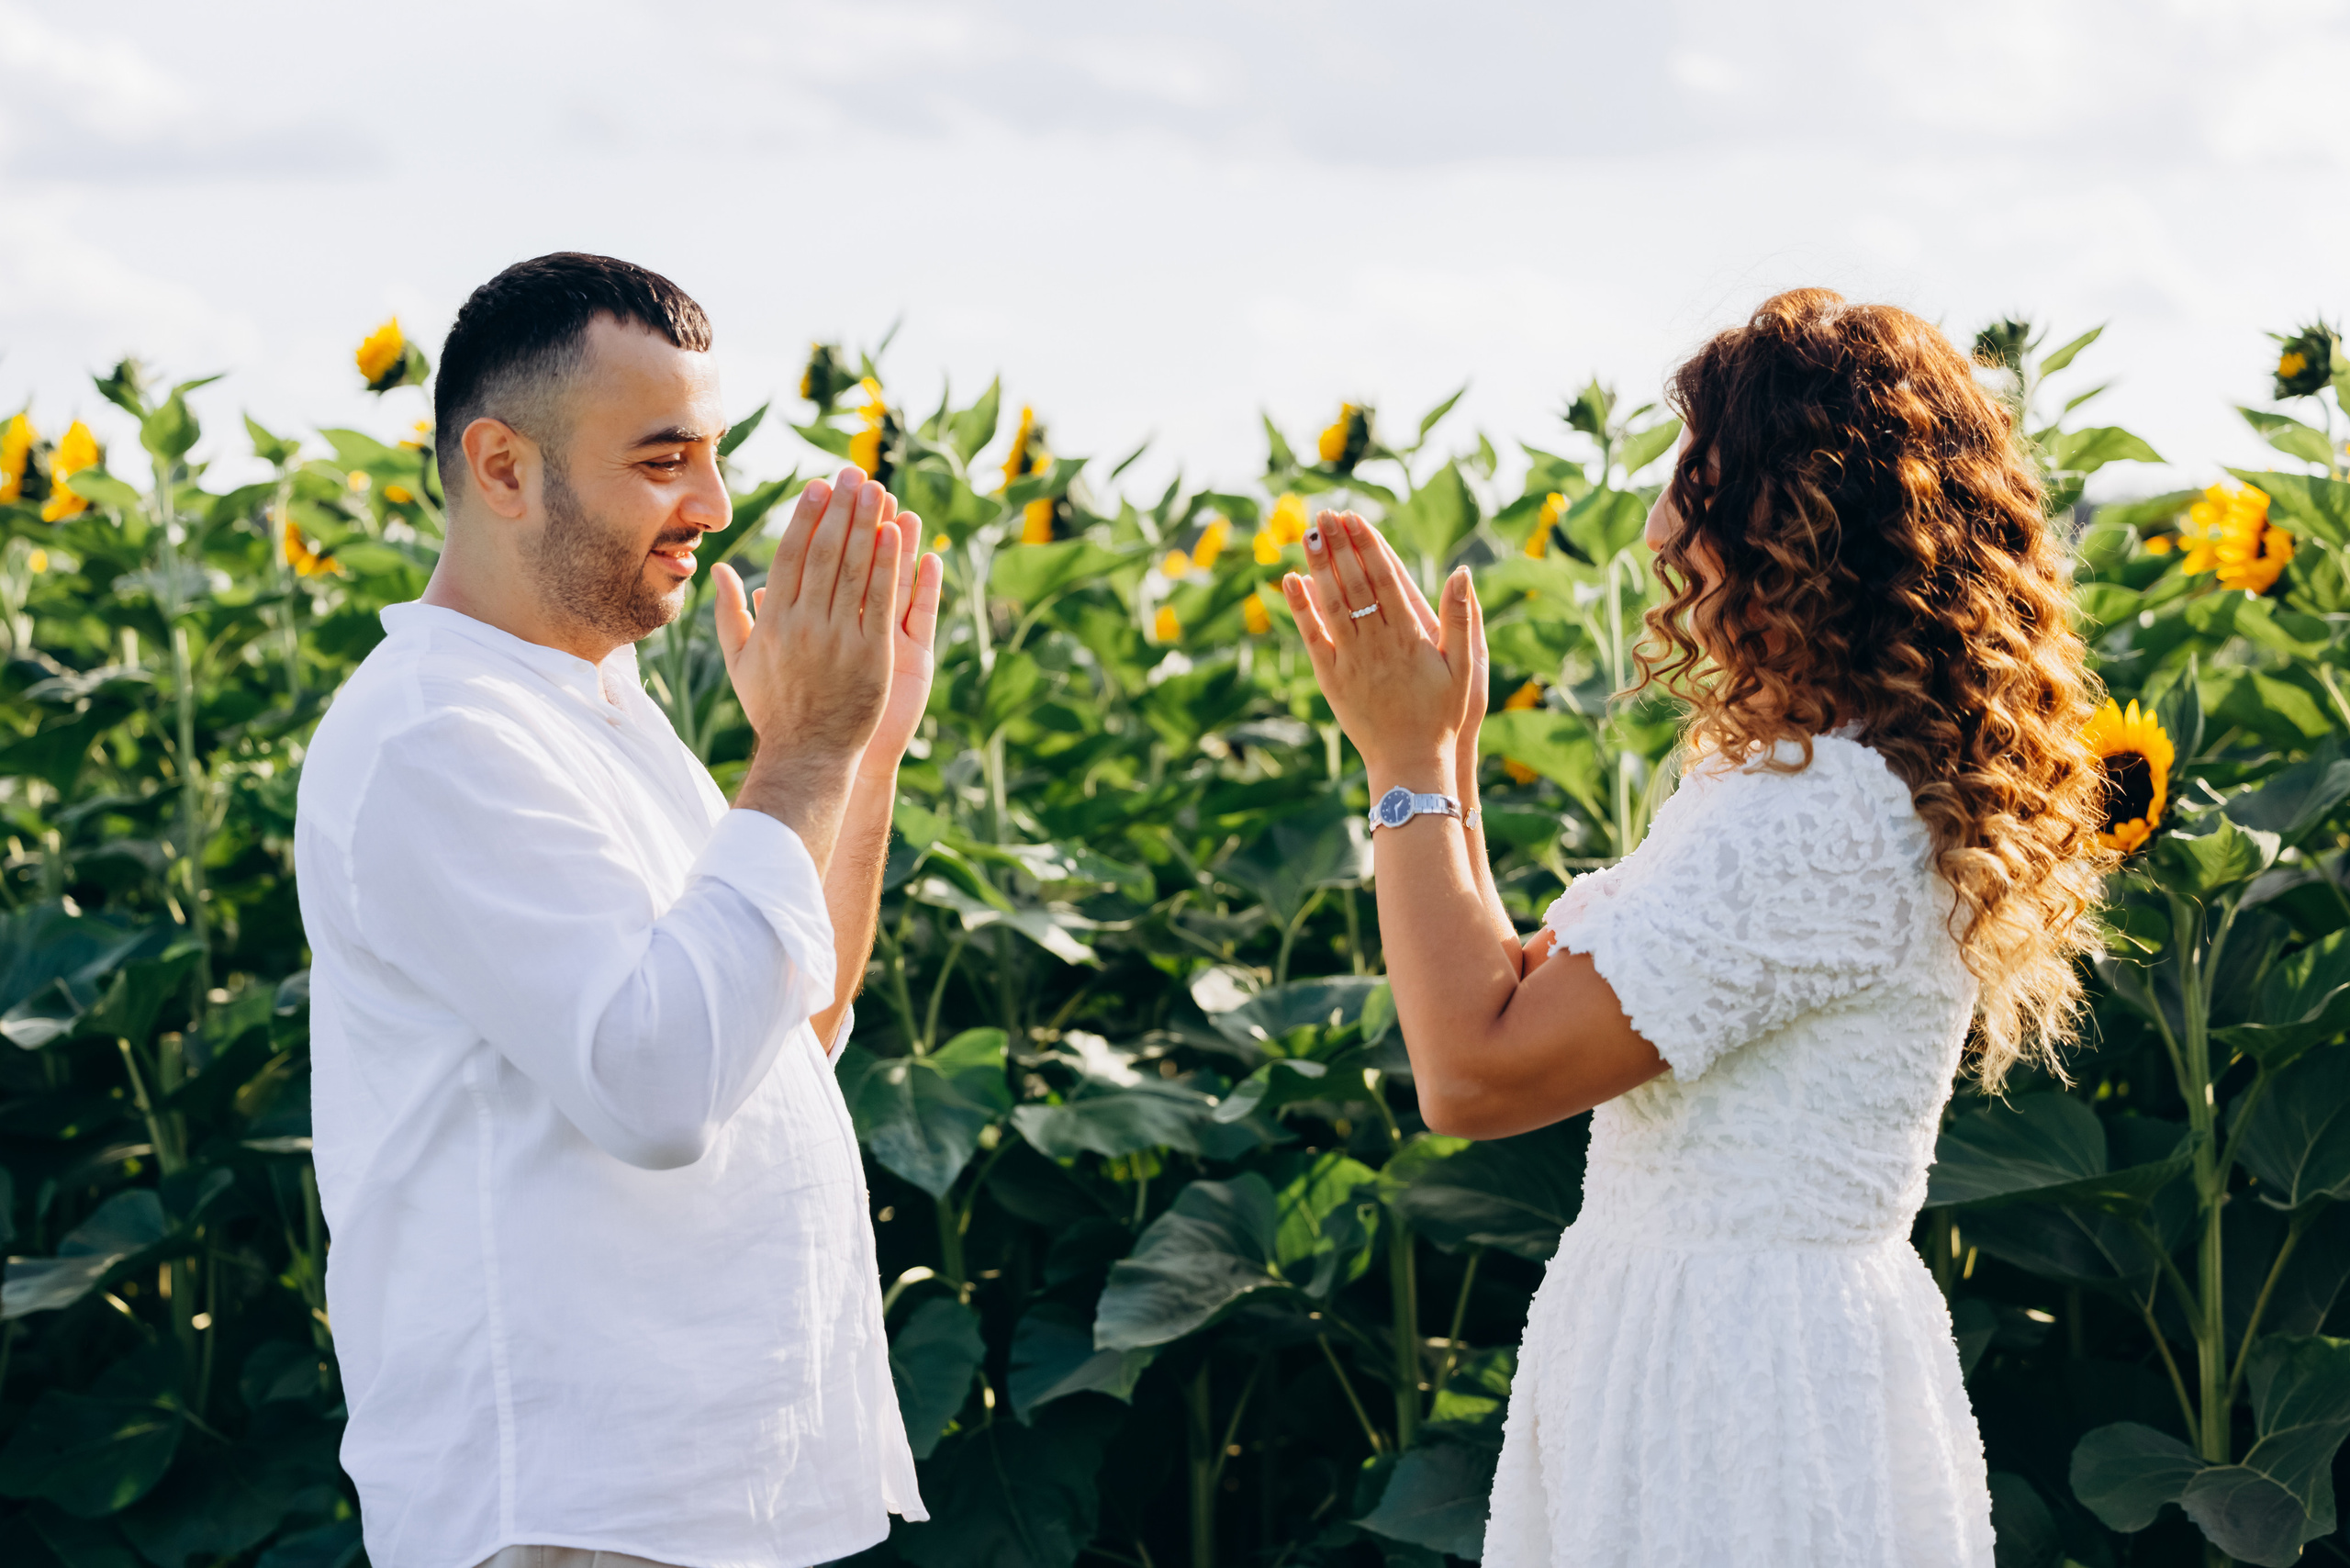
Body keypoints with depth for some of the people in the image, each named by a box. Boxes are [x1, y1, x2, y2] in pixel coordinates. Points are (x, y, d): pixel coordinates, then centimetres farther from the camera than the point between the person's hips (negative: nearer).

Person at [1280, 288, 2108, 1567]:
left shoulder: (1833, 814, -22)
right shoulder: (1807, 773, 11)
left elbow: (1476, 1074, -23)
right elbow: (1525, 999, 11)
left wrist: (1411, 764, -12)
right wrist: (1440, 743, 7)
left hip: (1740, 1393, -10)